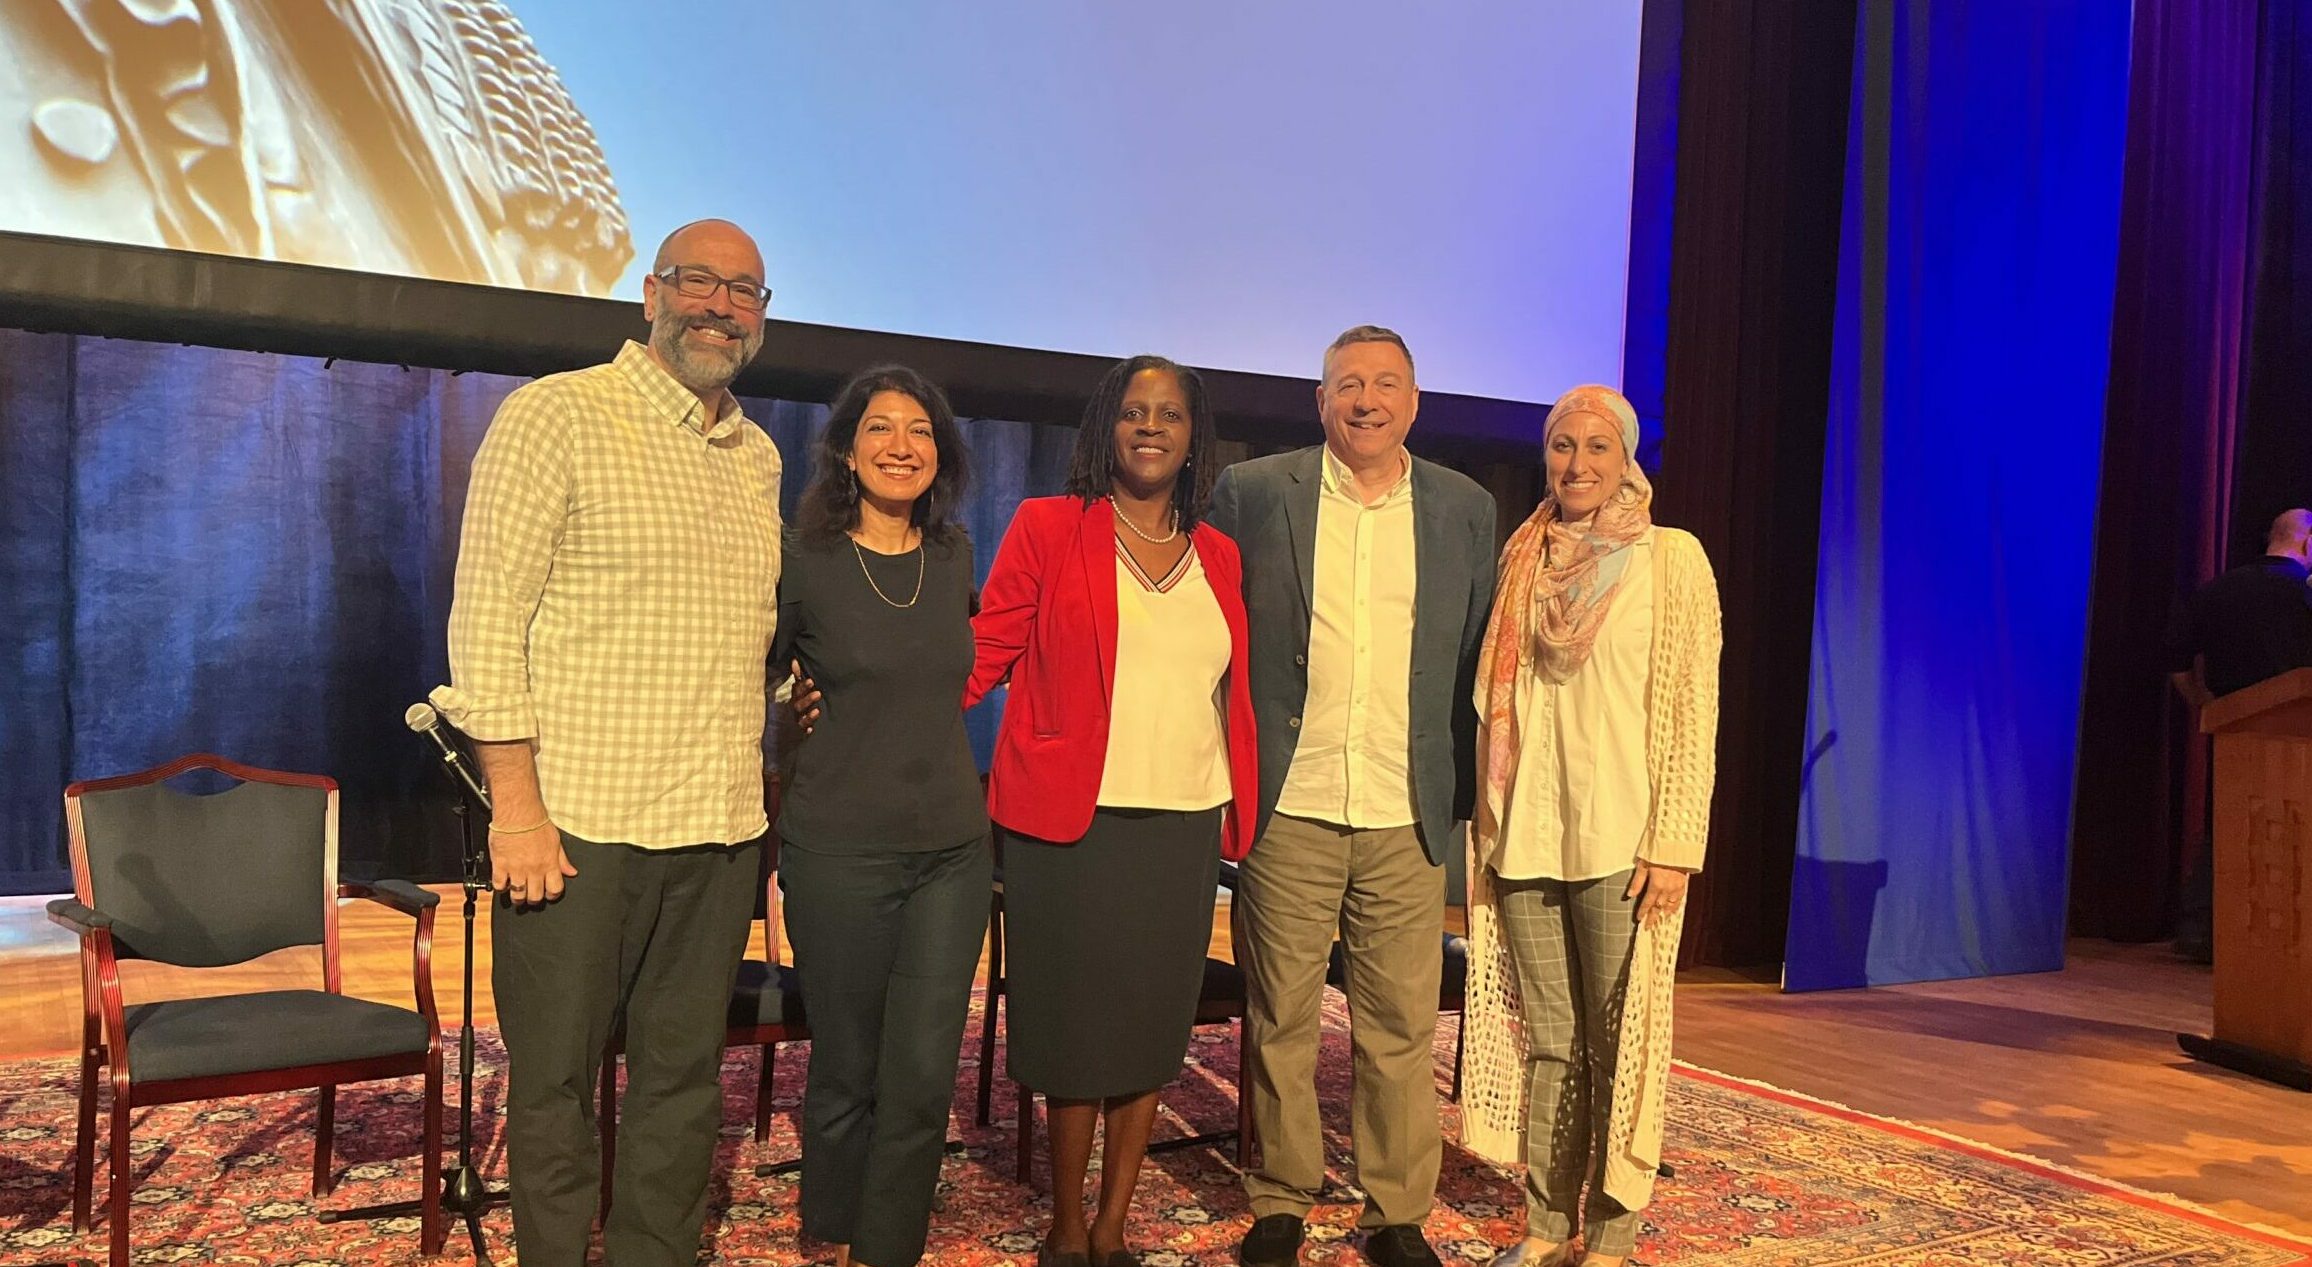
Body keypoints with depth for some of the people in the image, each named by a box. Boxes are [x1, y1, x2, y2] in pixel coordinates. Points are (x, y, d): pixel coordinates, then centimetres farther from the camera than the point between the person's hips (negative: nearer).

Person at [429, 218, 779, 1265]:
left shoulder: (759, 458, 15)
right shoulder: (558, 414, -4)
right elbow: (486, 618, -9)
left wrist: (753, 783, 14)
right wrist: (517, 805, -14)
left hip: (719, 827, 6)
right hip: (579, 822, -5)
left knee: (683, 1078, 13)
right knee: (556, 1081, 7)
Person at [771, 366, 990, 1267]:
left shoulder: (955, 556, 6)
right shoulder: (805, 560, -6)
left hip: (953, 846, 3)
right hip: (840, 850, -3)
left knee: (925, 1074, 2)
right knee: (847, 1072, 9)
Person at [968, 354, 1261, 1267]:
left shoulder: (1218, 556, 12)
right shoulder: (1049, 527, 1)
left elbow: (1234, 696, 13)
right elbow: (983, 651, -3)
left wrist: (1242, 813, 7)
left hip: (1186, 825, 4)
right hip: (1074, 820, -3)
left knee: (1153, 1023, 9)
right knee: (1077, 1025, 4)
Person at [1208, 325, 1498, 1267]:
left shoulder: (1466, 509, 8)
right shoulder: (1252, 493, 2)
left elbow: (1476, 661, 11)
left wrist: (1464, 791, 7)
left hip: (1407, 817, 1)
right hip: (1287, 809, -1)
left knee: (1403, 1027, 7)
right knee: (1280, 1022, 8)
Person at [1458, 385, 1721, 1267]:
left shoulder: (1671, 557, -2)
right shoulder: (1523, 558, 11)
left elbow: (1693, 710, -6)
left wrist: (1673, 845, -11)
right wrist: (1489, 826, 10)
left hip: (1618, 839, -4)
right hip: (1525, 837, 4)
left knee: (1618, 1041, 3)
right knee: (1546, 1039, 10)